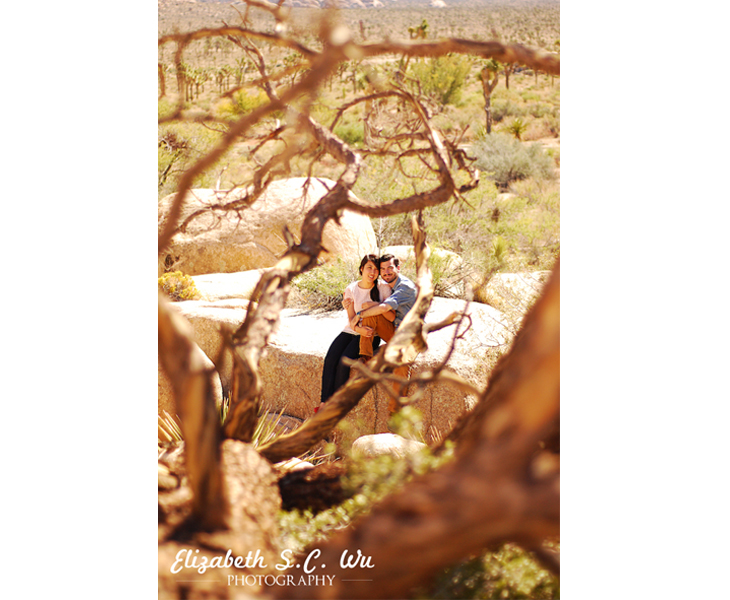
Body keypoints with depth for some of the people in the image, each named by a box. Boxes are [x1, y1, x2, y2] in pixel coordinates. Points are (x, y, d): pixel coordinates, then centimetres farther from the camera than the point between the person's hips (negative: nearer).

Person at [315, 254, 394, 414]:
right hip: (351, 331, 4)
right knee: (330, 359, -21)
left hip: (371, 335, -3)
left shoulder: (383, 288, -5)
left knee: (344, 361, -26)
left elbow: (391, 316, -10)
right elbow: (351, 318, -3)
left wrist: (374, 305, -23)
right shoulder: (351, 290, 2)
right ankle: (325, 401, -19)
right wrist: (358, 328, -25)